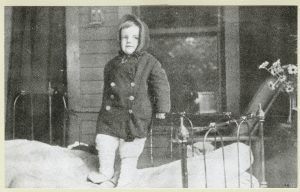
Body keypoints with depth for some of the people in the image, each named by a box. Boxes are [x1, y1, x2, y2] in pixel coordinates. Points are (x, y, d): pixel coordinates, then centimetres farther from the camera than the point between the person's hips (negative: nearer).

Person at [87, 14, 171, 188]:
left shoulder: (150, 63, -6)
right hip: (111, 115, 4)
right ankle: (106, 173, 32)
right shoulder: (113, 64, 6)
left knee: (130, 154, 8)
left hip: (136, 117, -3)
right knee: (104, 144, 8)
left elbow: (162, 85, -6)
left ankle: (125, 183, 25)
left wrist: (162, 109, -10)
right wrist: (106, 107, 19)